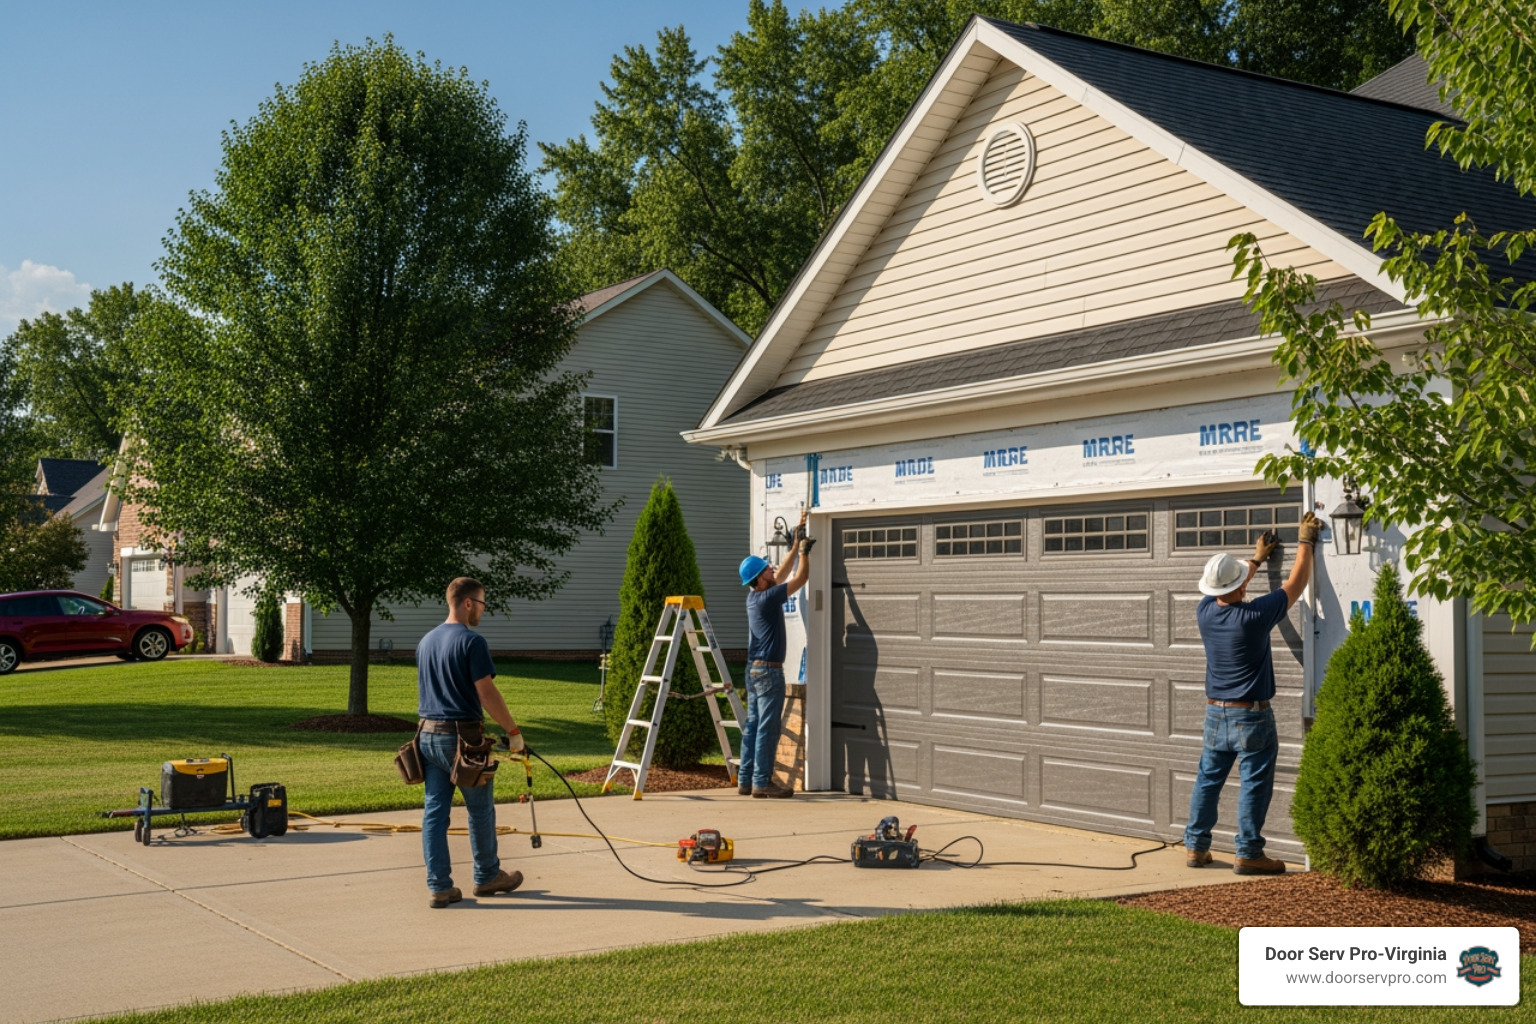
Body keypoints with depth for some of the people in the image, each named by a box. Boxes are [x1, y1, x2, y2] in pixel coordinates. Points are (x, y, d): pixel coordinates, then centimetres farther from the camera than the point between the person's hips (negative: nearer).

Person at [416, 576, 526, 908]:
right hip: (462, 737, -7)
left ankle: (439, 886, 5)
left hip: (428, 734, 7)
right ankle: (487, 876, 24)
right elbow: (487, 694, -17)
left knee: (434, 811, 5)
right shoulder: (472, 642, -14)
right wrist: (513, 731, -8)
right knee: (481, 810, 10)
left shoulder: (426, 641, 11)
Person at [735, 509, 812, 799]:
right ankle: (761, 782, -5)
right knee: (767, 728, -6)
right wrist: (804, 551, 4)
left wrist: (796, 545, 21)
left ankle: (745, 780, 12)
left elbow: (784, 572, 21)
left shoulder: (755, 596, 9)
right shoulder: (767, 598, -16)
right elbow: (800, 578, -9)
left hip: (754, 669, 9)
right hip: (769, 670, -9)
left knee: (753, 725, 10)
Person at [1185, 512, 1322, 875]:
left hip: (1215, 713, 6)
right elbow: (1296, 584, -8)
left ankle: (1196, 846, 17)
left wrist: (1257, 559, 30)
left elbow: (1226, 592, 19)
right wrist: (1305, 542, 5)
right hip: (1251, 717, -6)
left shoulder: (1205, 612, -5)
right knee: (1254, 784, 2)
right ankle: (1248, 854, 4)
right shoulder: (1254, 616, -20)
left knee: (1208, 779, 12)